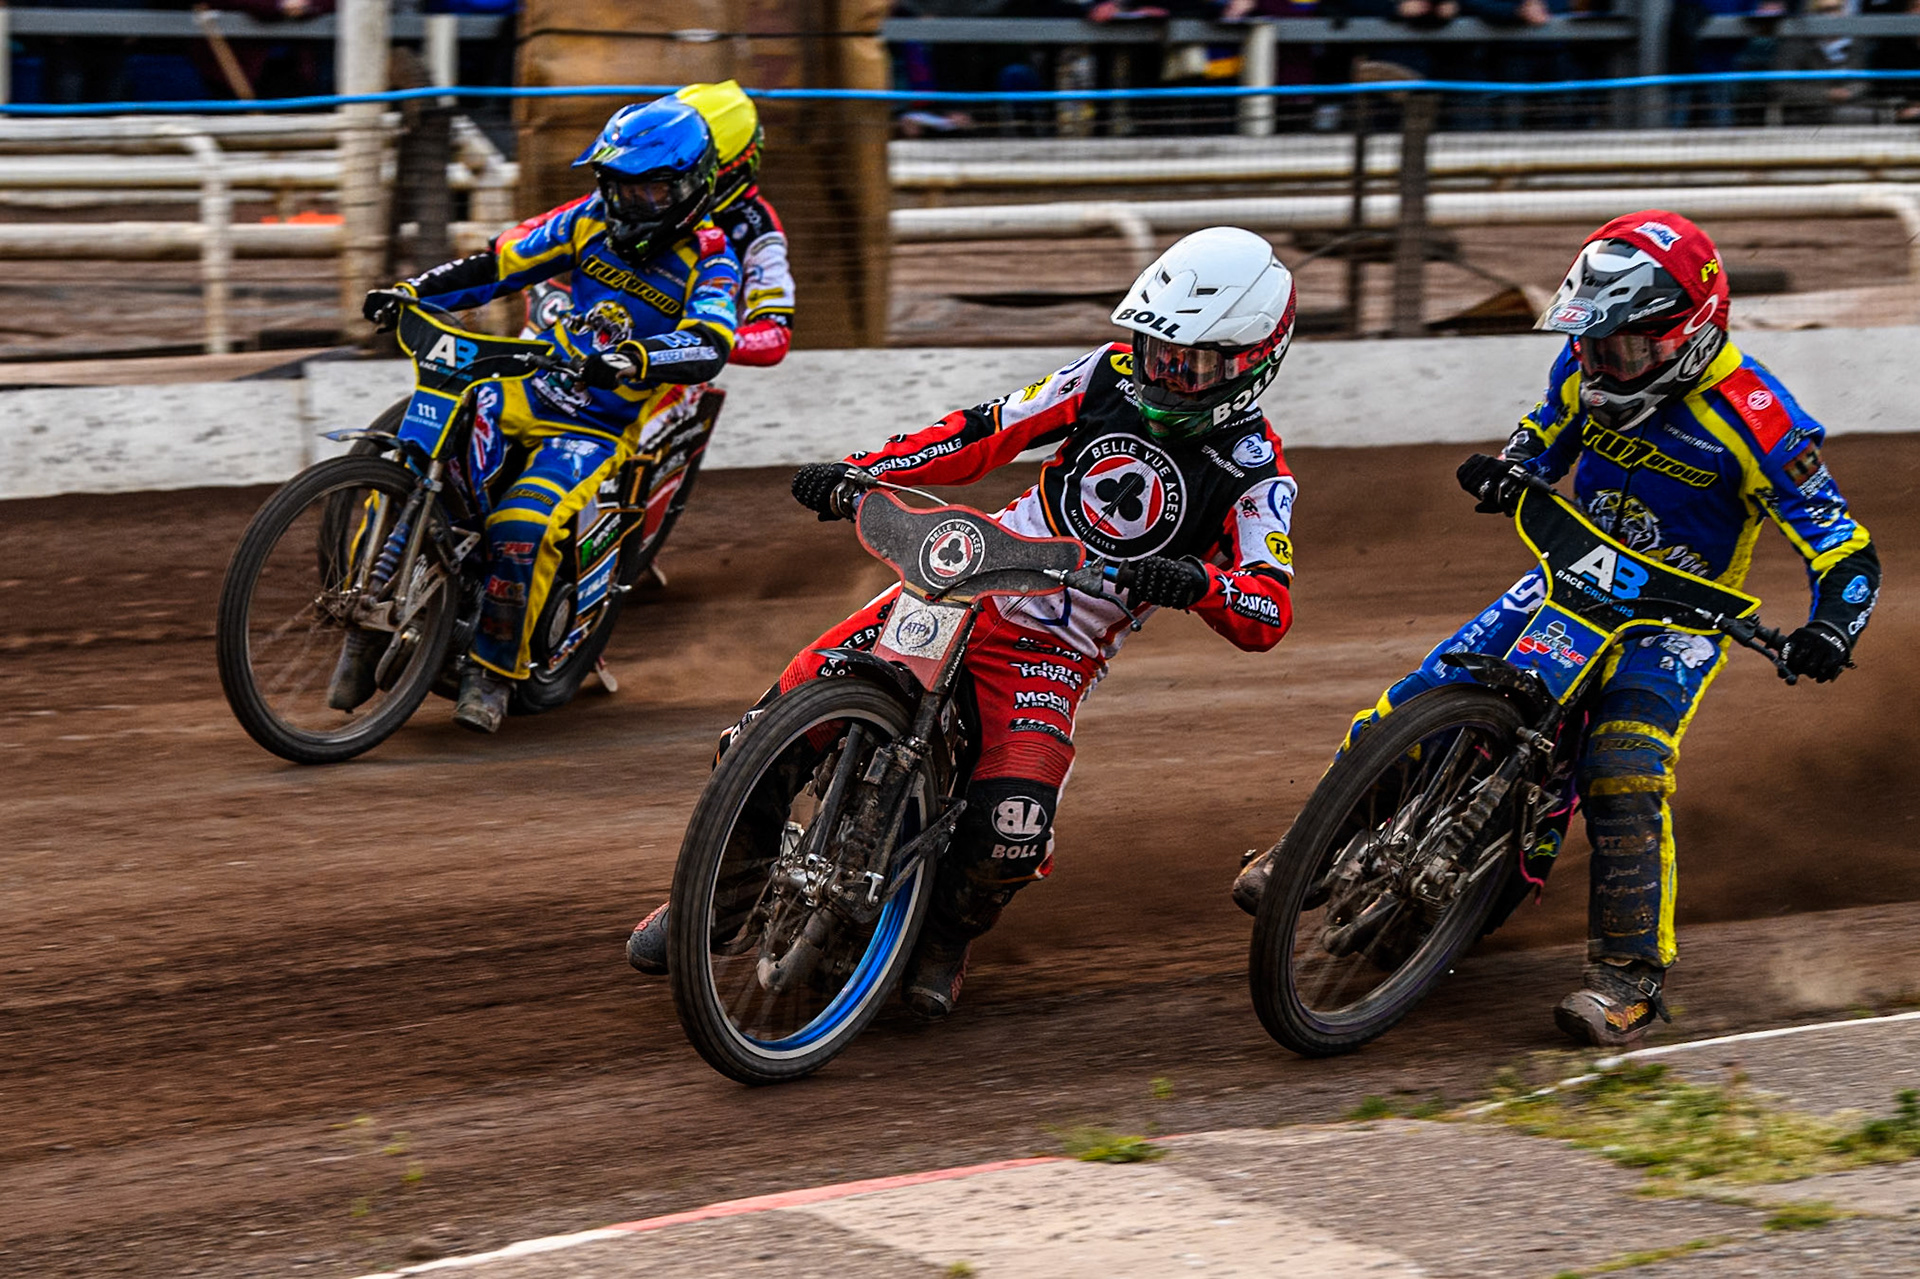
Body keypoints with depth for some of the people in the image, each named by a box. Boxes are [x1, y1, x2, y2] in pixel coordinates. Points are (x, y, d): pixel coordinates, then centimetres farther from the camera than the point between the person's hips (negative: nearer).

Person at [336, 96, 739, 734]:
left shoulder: (709, 260, -9)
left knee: (523, 529, -30)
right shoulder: (593, 219, 5)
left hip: (600, 428, -4)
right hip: (528, 391, 4)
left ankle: (495, 671, -12)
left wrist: (634, 360, -45)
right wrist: (412, 291, -3)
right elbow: (500, 263, 10)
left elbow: (709, 347, -27)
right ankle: (366, 637, -5)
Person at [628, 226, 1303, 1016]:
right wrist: (858, 473, -5)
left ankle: (947, 935, 7)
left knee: (1012, 827, -28)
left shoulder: (1255, 473, -8)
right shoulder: (1114, 373, 3)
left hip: (1054, 654, -3)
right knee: (777, 723, -11)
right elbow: (989, 431, 7)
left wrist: (1198, 583, -40)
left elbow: (1268, 617, -17)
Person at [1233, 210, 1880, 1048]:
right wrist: (1504, 476, -8)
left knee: (1626, 769, -29)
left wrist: (1829, 628, -39)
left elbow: (1847, 552, -20)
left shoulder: (1749, 418, -22)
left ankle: (1632, 972, -21)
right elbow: (1541, 446, 16)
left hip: (1675, 613, -5)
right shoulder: (1586, 368, -5)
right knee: (1424, 698, -8)